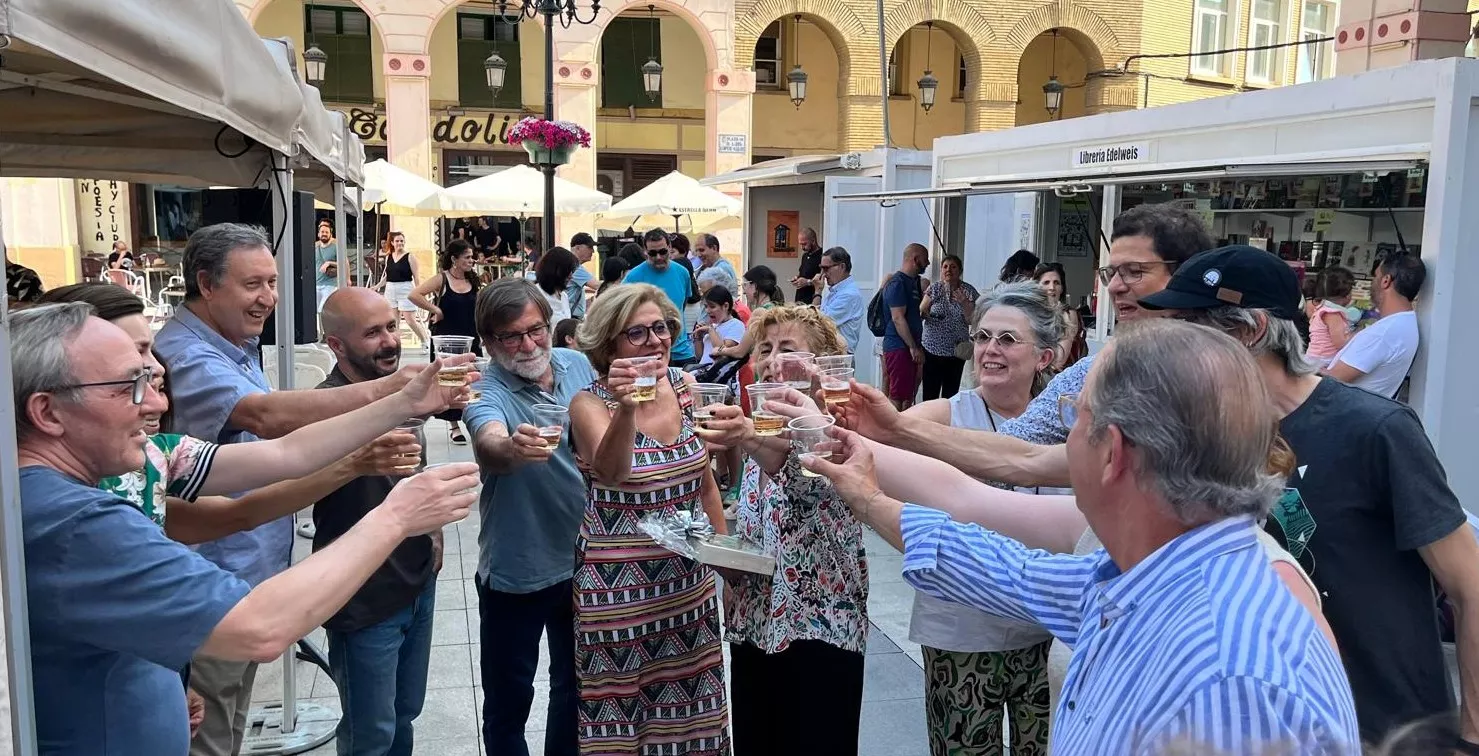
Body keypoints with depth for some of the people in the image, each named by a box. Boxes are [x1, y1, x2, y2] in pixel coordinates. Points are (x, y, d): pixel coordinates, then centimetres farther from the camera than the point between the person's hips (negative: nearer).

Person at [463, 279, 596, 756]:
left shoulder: (578, 366, -4)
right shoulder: (487, 391, -20)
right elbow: (488, 446, -42)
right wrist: (510, 448, -63)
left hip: (582, 559, 5)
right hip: (516, 572, -5)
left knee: (575, 684, 23)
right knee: (509, 699, 11)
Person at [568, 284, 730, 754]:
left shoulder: (684, 386, 0)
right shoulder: (590, 402, -14)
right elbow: (611, 471, -35)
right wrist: (625, 408, -51)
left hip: (689, 580, 5)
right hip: (620, 587, -4)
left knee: (688, 707, 17)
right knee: (621, 712, 7)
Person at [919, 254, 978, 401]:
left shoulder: (969, 291, 1)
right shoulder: (934, 288, 2)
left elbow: (972, 320, -1)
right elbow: (920, 313, 3)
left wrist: (964, 302, -16)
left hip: (956, 351, 1)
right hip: (932, 349, 0)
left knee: (951, 394, 4)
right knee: (930, 394, -4)